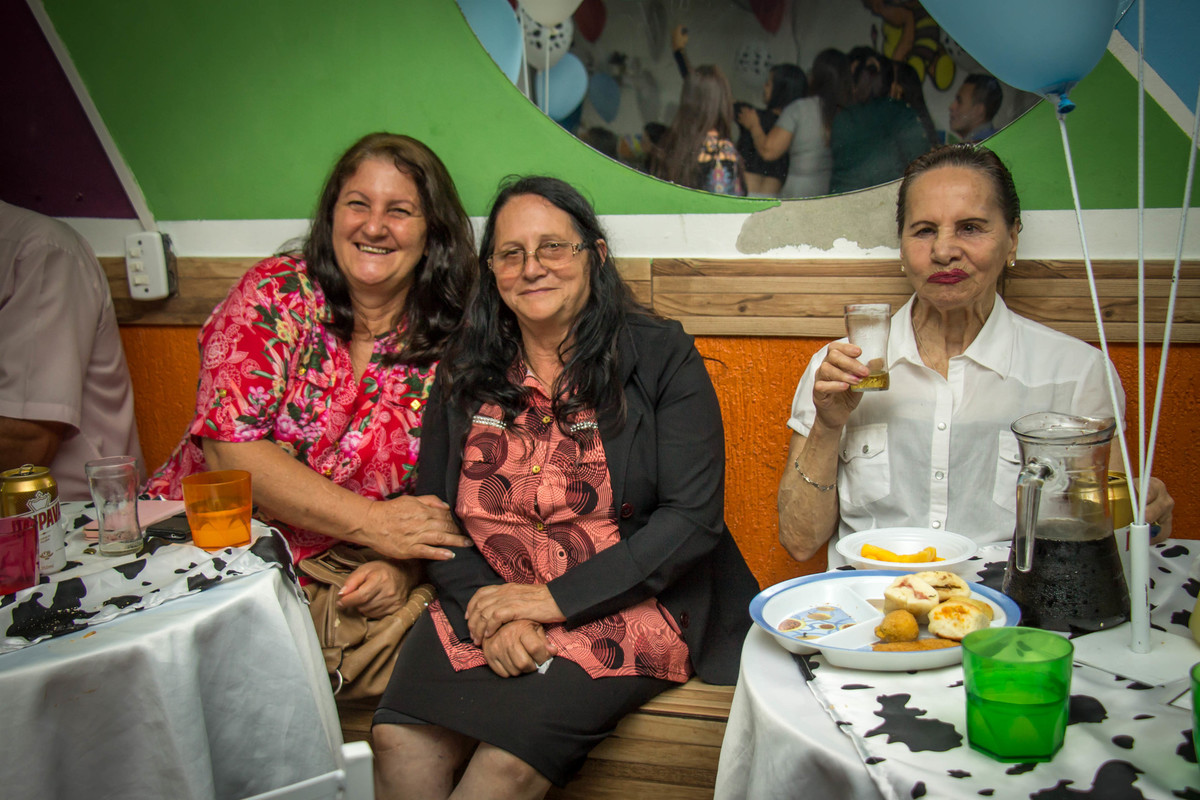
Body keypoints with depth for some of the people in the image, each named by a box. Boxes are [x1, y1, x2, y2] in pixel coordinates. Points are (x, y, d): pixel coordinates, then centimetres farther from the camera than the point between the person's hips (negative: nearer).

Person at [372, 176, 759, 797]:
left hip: (627, 605, -3)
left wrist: (557, 599, -13)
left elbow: (692, 518, -8)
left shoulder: (662, 357, -1)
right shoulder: (466, 374, 11)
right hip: (487, 605, 3)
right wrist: (488, 611, -11)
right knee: (401, 744, -24)